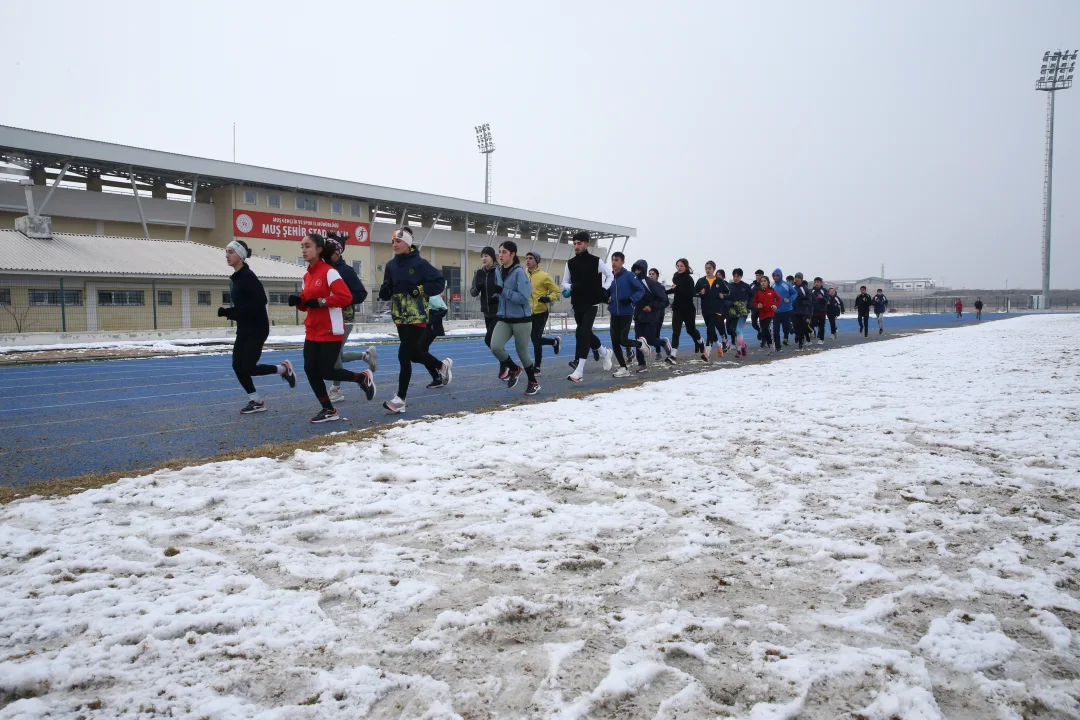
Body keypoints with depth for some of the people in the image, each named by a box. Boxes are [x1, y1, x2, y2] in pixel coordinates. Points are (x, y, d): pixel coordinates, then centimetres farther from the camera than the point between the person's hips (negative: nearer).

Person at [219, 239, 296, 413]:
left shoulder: (248, 276, -16)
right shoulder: (235, 278, 11)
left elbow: (259, 302, -25)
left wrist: (230, 312, -24)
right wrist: (228, 312, 1)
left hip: (257, 329, -9)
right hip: (244, 329, 9)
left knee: (248, 367, -9)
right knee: (237, 365, 4)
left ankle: (283, 369, 14)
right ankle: (256, 401, 15)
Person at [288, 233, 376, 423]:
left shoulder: (329, 272, -12)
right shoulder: (307, 275, 12)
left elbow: (346, 297, -20)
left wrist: (321, 302, -23)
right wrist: (298, 301, 0)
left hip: (330, 332, -8)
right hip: (312, 332, 8)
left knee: (325, 372, -6)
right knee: (310, 370, 2)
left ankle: (363, 378, 19)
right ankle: (328, 410, 14)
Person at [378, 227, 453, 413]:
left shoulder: (419, 263, -10)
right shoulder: (391, 265, 7)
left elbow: (440, 283, -9)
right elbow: (386, 293, 10)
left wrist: (418, 290, -18)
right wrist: (384, 291, -13)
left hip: (417, 318, -7)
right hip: (400, 317, 7)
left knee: (404, 355, -11)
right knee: (414, 353, 18)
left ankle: (400, 399, -3)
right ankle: (443, 366, 46)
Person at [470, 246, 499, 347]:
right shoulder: (479, 273, 6)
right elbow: (473, 293, 6)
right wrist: (477, 288, -16)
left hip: (499, 312, -6)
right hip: (487, 312, 6)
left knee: (489, 339, -14)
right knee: (491, 340, 11)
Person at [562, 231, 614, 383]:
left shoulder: (596, 261, -5)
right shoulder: (570, 263, 4)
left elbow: (610, 276, 8)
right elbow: (565, 281, 11)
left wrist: (604, 289, -7)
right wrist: (568, 288, -12)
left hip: (591, 304, -5)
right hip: (577, 304, 5)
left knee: (582, 333, -17)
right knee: (586, 333, 16)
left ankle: (579, 370, -19)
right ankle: (605, 352, 44)